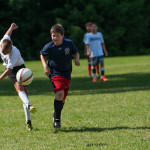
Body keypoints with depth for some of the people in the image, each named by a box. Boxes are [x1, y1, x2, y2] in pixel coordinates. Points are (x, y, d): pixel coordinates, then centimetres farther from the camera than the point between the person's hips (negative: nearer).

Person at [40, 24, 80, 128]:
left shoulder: (69, 43, -8)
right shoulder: (49, 47, -11)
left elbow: (75, 52, 10)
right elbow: (42, 55, 9)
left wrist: (77, 59, -11)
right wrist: (45, 66, -5)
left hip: (66, 73, 3)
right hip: (55, 72, -3)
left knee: (63, 98, 8)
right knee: (60, 93, -24)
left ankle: (56, 113, 38)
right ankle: (57, 119, -11)